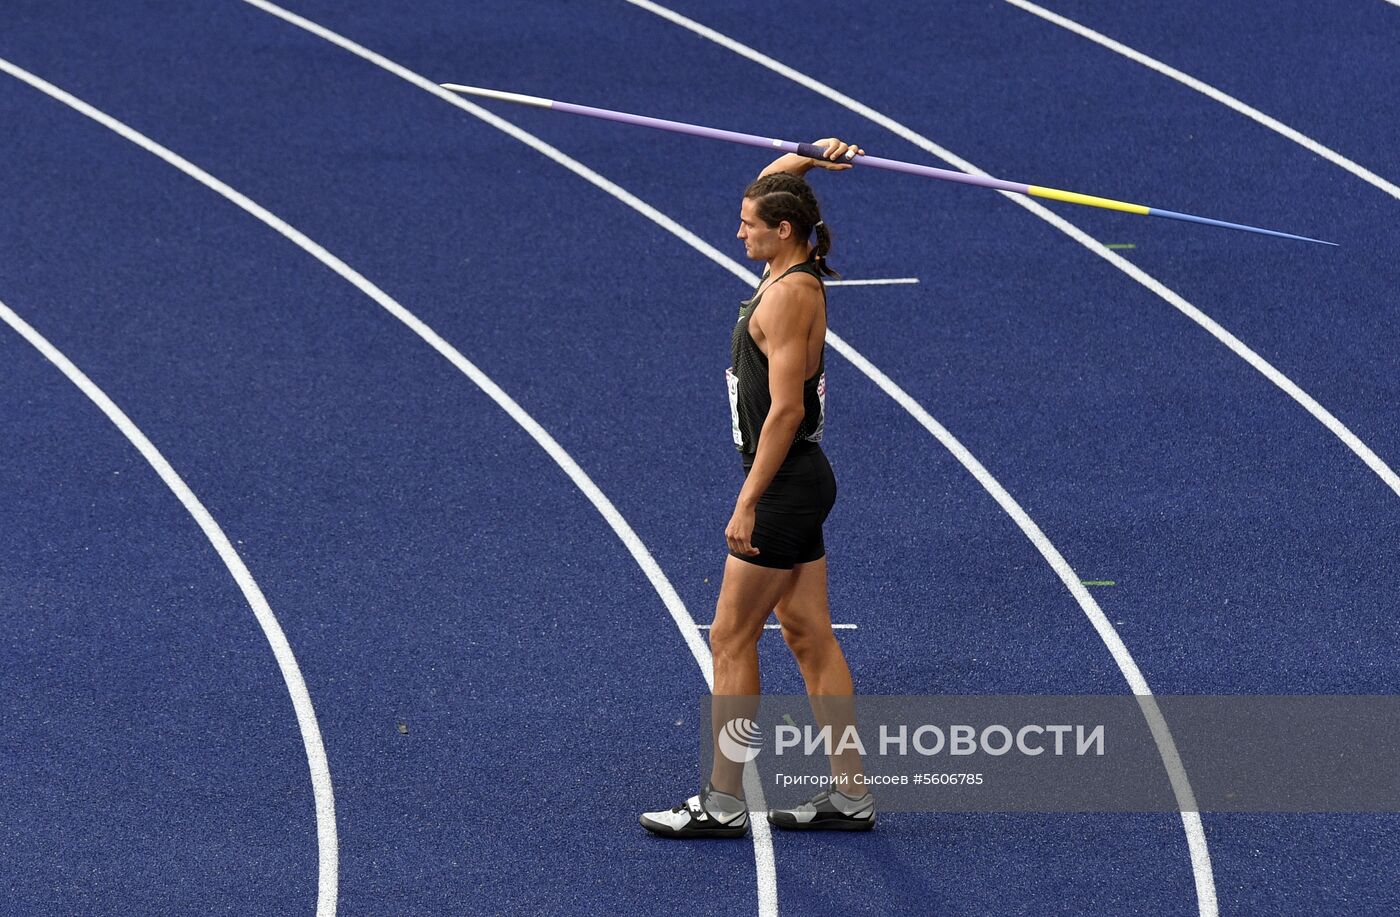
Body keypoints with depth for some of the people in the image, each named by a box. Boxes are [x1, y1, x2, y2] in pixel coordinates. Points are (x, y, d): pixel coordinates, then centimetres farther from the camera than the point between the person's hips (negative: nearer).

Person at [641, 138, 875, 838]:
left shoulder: (788, 295, -19)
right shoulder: (793, 273, 8)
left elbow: (784, 410, -23)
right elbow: (769, 192, 26)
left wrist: (748, 504, -22)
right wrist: (808, 158, 7)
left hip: (784, 484, -10)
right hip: (799, 482, 10)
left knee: (730, 638, -3)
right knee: (808, 634, 11)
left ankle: (722, 803, 3)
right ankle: (849, 794, 14)